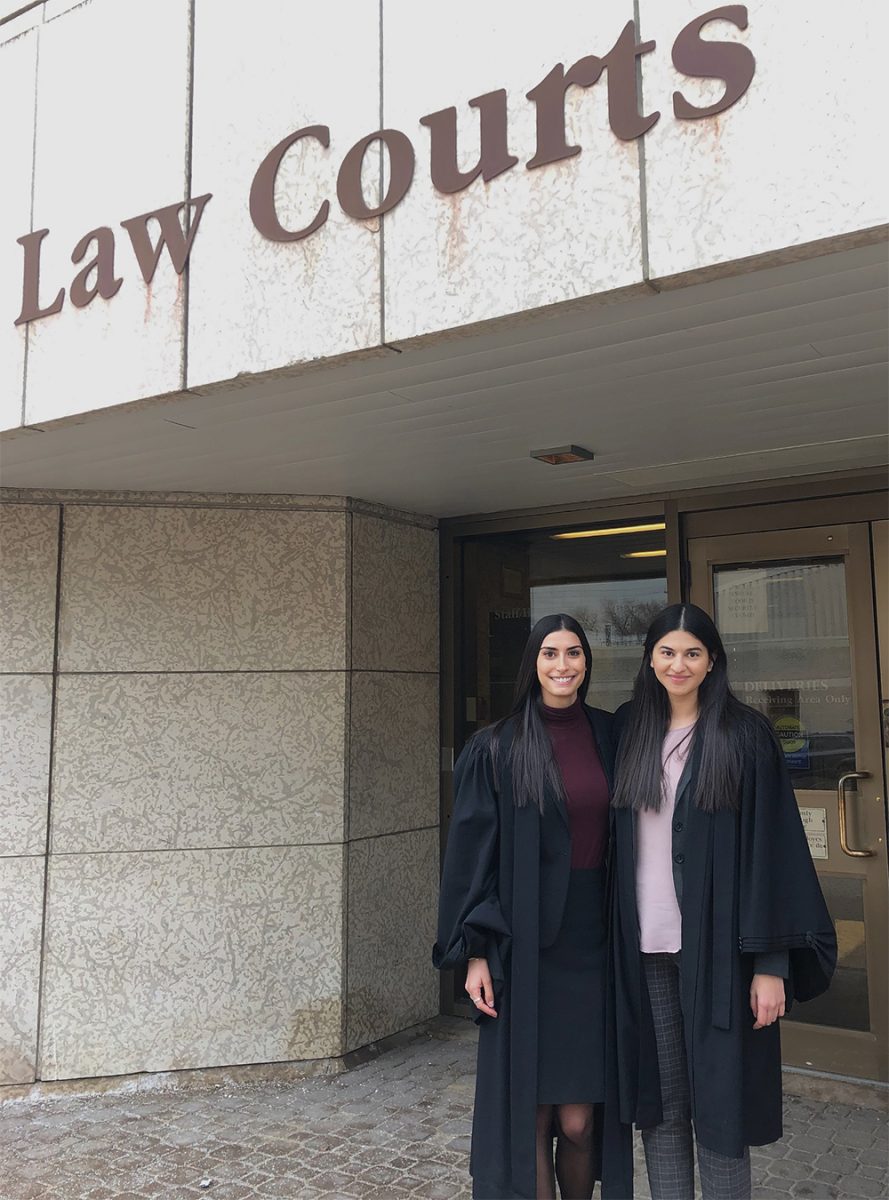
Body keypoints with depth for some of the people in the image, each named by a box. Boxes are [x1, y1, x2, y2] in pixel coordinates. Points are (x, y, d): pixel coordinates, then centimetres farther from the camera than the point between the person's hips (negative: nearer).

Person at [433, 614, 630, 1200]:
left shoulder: (611, 738, 7)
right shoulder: (496, 749, -2)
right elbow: (472, 849, -1)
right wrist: (475, 951, -5)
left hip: (593, 945, 2)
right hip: (525, 947, -2)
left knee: (580, 1119, 3)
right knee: (531, 1113, 1)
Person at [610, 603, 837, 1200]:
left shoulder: (745, 734, -4)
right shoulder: (628, 731, 7)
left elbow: (772, 846, -8)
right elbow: (614, 840, 10)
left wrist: (771, 961, -13)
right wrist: (612, 939, 5)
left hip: (715, 945, -3)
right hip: (645, 947, 3)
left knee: (719, 1101, 4)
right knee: (660, 1104, 12)